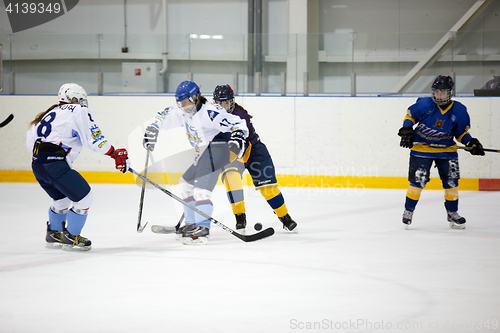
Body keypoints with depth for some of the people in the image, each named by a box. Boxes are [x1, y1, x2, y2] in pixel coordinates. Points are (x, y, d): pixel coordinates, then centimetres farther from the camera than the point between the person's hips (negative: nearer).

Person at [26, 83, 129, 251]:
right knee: (84, 197, 2)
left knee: (61, 197, 29)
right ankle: (70, 237, 7)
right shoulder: (79, 111, 2)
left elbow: (30, 139, 24)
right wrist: (115, 153, -1)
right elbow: (93, 138, -7)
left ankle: (53, 234, 39)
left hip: (37, 164, 9)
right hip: (55, 163, -9)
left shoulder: (52, 113, 25)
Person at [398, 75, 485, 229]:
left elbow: (461, 131, 5)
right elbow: (410, 115, 2)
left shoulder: (459, 110, -7)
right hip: (421, 147, -2)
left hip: (446, 149, 2)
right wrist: (406, 130, -10)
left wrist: (471, 143, -10)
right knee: (417, 180, -8)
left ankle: (452, 212, 14)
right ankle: (408, 210, 10)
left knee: (451, 181, -2)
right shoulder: (425, 104, -14)